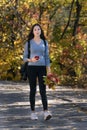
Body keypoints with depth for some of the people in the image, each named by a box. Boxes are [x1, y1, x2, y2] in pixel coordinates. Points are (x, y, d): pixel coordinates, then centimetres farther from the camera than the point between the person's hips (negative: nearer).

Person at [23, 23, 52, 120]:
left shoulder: (44, 42, 8)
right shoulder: (28, 43, 2)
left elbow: (46, 57, 9)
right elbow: (24, 58, 4)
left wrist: (49, 71, 3)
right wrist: (31, 60, -19)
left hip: (42, 68, 1)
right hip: (32, 68, -1)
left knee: (43, 90, -8)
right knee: (33, 90, 2)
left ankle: (46, 112, -18)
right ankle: (33, 112, 11)